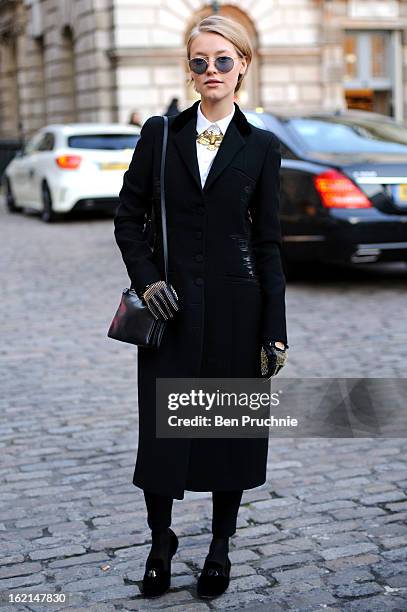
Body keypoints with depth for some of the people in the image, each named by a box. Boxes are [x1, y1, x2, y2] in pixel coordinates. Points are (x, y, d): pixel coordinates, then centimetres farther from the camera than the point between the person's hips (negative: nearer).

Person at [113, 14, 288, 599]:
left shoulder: (261, 146, 3)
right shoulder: (160, 133, 5)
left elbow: (267, 240, 2)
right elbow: (128, 217, 7)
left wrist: (275, 327, -2)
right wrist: (146, 279, -9)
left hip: (234, 306, 0)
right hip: (171, 304, 1)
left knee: (232, 429, 7)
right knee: (161, 430, 4)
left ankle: (221, 546, 25)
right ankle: (161, 543, 24)